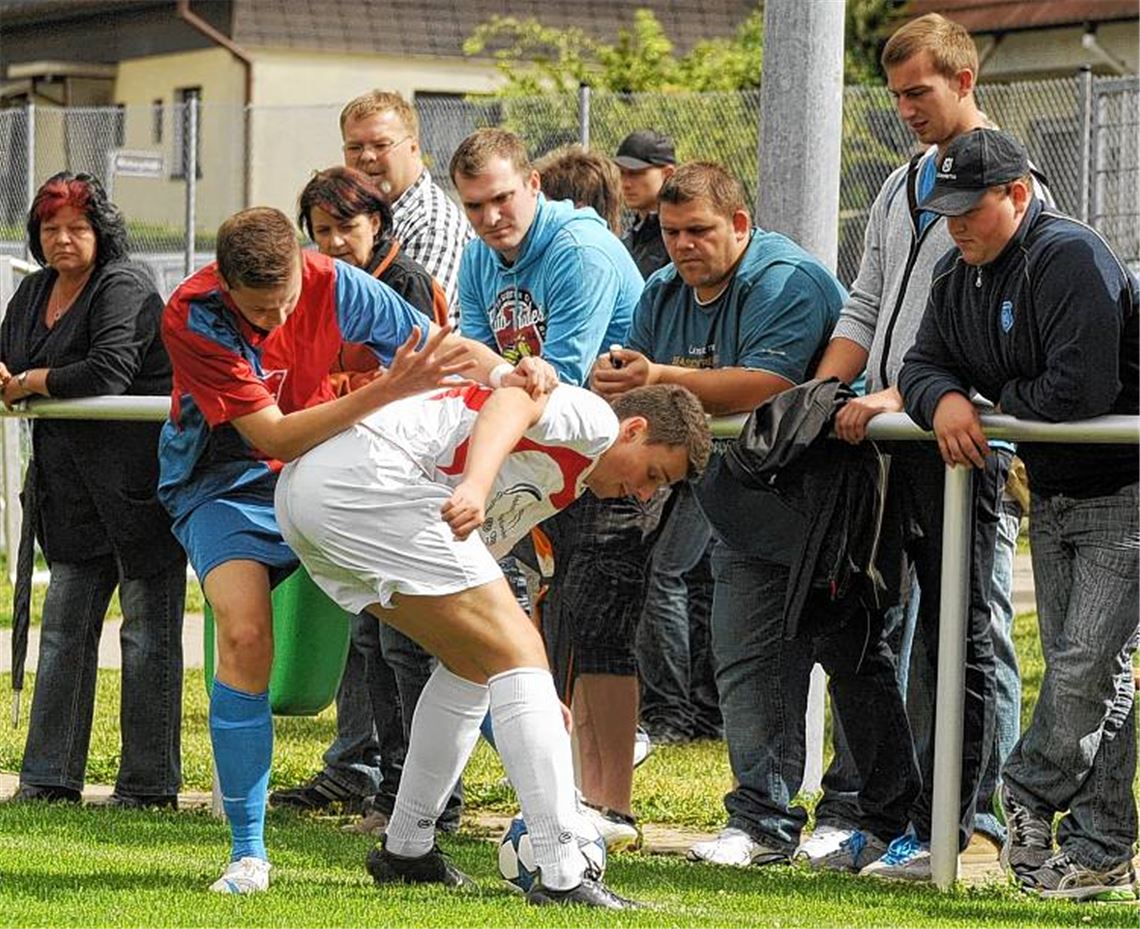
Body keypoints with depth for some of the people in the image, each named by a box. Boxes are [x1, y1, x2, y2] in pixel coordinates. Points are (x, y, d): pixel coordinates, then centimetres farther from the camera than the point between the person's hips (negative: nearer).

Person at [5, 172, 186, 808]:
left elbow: (108, 372, -25)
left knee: (148, 634, -2)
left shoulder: (124, 288, -13)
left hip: (141, 485, -8)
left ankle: (149, 785, 2)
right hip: (75, 492, 8)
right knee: (64, 630, 8)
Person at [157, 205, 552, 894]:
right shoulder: (192, 319, -27)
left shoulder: (333, 285, -17)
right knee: (245, 637, -26)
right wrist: (387, 390, -40)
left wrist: (504, 371, -30)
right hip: (226, 483, -3)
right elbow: (272, 437, -31)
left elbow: (444, 350, -7)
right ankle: (248, 851, -15)